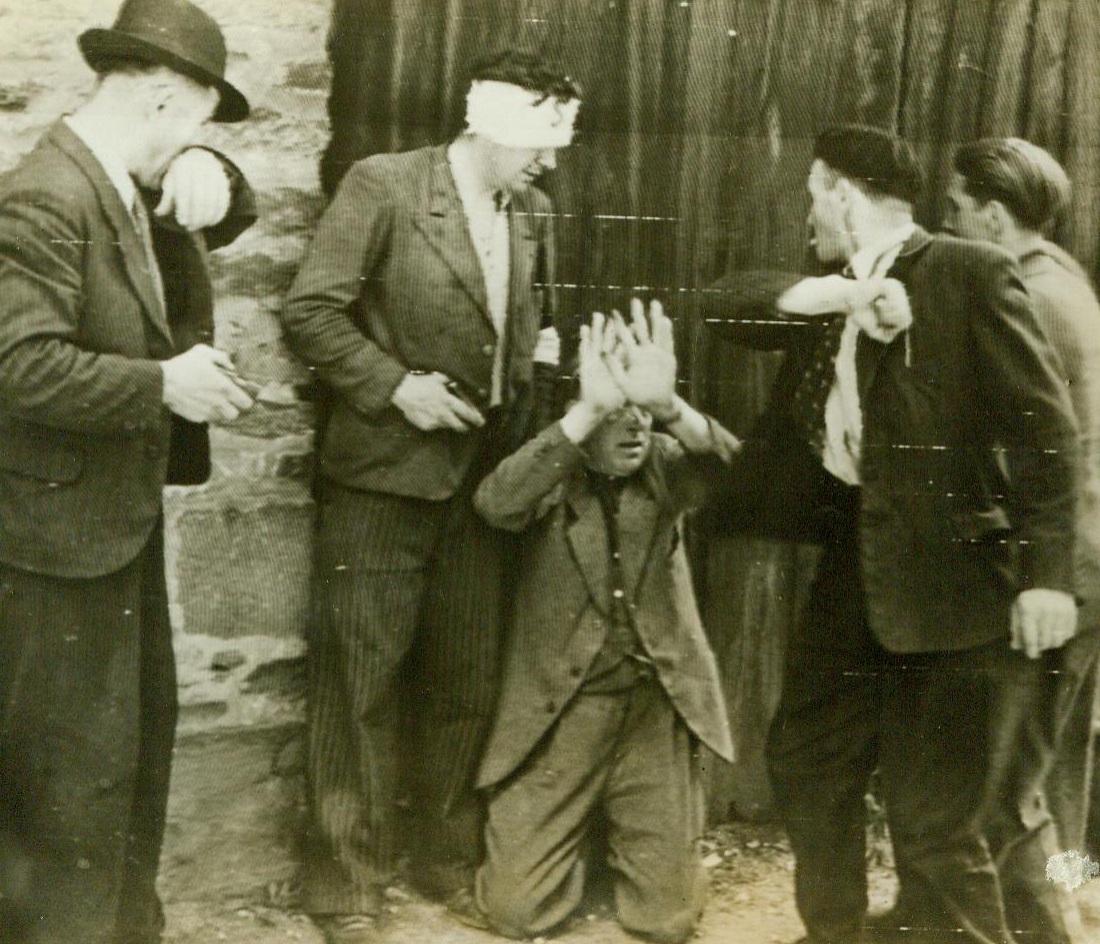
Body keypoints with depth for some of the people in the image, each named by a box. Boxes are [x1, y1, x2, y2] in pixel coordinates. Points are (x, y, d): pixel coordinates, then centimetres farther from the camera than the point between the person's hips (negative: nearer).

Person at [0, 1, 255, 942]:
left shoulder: (136, 190, 6)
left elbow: (233, 213, 21)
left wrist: (211, 182, -2)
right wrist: (165, 386, -23)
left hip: (127, 518, 10)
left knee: (142, 737, 21)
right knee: (79, 768, -1)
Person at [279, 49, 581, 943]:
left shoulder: (533, 213, 9)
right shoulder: (384, 184, -9)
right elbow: (310, 313, -11)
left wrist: (531, 386, 3)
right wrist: (396, 385, -17)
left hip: (482, 477, 6)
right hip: (383, 474, -5)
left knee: (466, 683, 13)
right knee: (361, 682, 2)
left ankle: (452, 860, 30)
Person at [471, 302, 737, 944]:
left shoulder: (664, 468, 1)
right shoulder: (555, 476, -5)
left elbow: (733, 469, -20)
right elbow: (495, 504, -28)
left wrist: (668, 404, -38)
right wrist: (587, 411, -36)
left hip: (656, 704, 1)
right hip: (562, 704, -1)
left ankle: (622, 836, 33)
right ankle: (579, 838, 28)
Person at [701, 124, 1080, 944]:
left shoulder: (971, 274, -8)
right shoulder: (828, 299, 15)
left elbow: (1047, 429, -12)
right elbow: (720, 302, 7)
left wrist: (1048, 573, -20)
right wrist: (810, 295, -10)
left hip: (954, 583, -8)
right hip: (855, 576, 8)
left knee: (932, 821, -4)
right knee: (806, 767, 19)